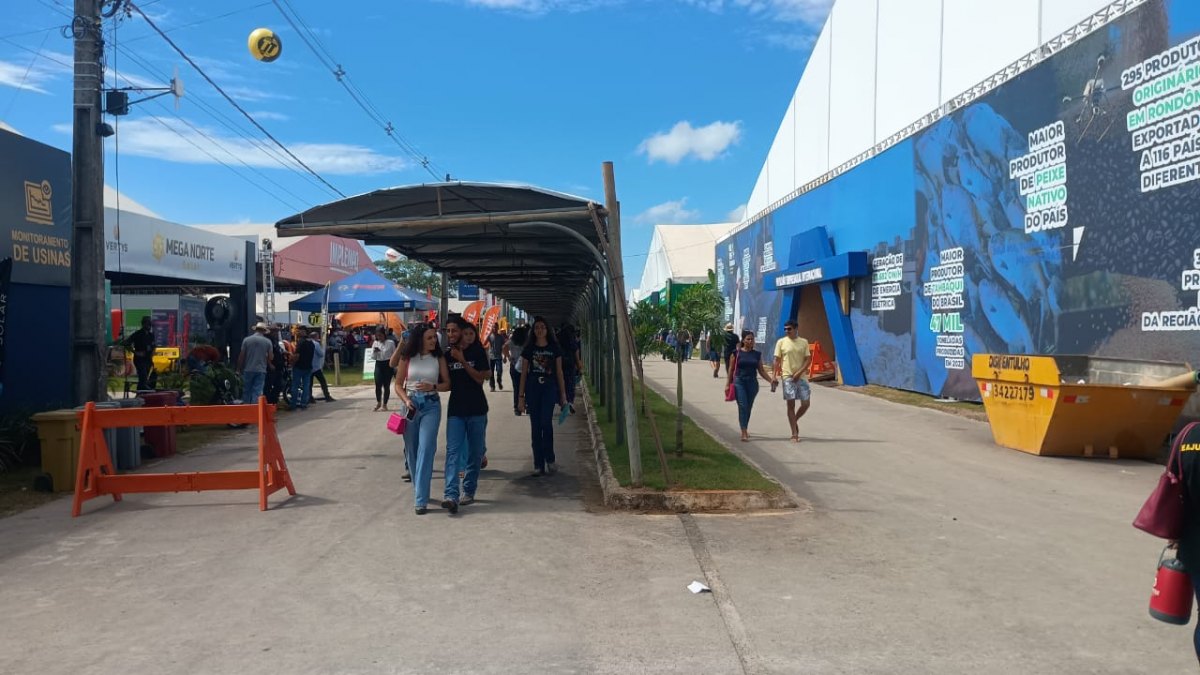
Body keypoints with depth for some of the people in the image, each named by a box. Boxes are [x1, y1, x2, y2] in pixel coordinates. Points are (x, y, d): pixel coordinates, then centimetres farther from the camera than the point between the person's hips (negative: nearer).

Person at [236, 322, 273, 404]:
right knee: (257, 392, -1)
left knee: (246, 391, 11)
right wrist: (270, 365, 20)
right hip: (261, 370, -1)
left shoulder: (246, 340, -2)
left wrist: (239, 369, 8)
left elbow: (241, 356, -1)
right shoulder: (268, 341, -2)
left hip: (248, 370, 1)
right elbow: (269, 357, 0)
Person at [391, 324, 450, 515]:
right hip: (411, 404, 2)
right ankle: (418, 490, 32)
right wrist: (406, 400, -12)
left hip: (431, 406, -2)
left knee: (425, 450, -12)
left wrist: (432, 387, -14)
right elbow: (398, 384, 5)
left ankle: (421, 500, -13)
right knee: (412, 451, 11)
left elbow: (447, 384, 4)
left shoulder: (439, 358, 2)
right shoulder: (407, 358, 2)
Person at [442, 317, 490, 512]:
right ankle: (451, 495, -20)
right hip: (455, 409, 2)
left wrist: (463, 361, -15)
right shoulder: (447, 355, 8)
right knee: (453, 451, -11)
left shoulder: (477, 352, -1)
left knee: (475, 451, 7)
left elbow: (480, 378, -10)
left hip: (476, 409, -1)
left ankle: (468, 491, 20)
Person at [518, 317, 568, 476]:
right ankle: (538, 465, 7)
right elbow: (523, 373, 8)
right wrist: (521, 396, 4)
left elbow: (559, 372, 10)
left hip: (549, 388, -1)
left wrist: (563, 394, 7)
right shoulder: (529, 349, 6)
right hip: (532, 388, 1)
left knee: (546, 422, -17)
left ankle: (549, 460, -2)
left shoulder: (554, 348, 6)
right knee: (535, 426, 2)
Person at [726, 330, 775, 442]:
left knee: (749, 407, 11)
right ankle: (744, 433, -14)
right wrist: (728, 384, 0)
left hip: (752, 382, 3)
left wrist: (771, 379, -3)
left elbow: (761, 371, 10)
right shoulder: (737, 353, -1)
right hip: (739, 382, -3)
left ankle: (745, 429, 29)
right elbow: (731, 370, 2)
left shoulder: (757, 354, 7)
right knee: (742, 406, -12)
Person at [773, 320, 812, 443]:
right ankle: (794, 434, 3)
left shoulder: (804, 342, 4)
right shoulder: (781, 342, 0)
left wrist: (799, 373, -12)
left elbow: (808, 360, 2)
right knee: (791, 405, -1)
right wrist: (775, 377, -6)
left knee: (805, 404, 0)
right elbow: (777, 360, 1)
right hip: (788, 377, -2)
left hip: (801, 376, 2)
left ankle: (794, 421, 29)